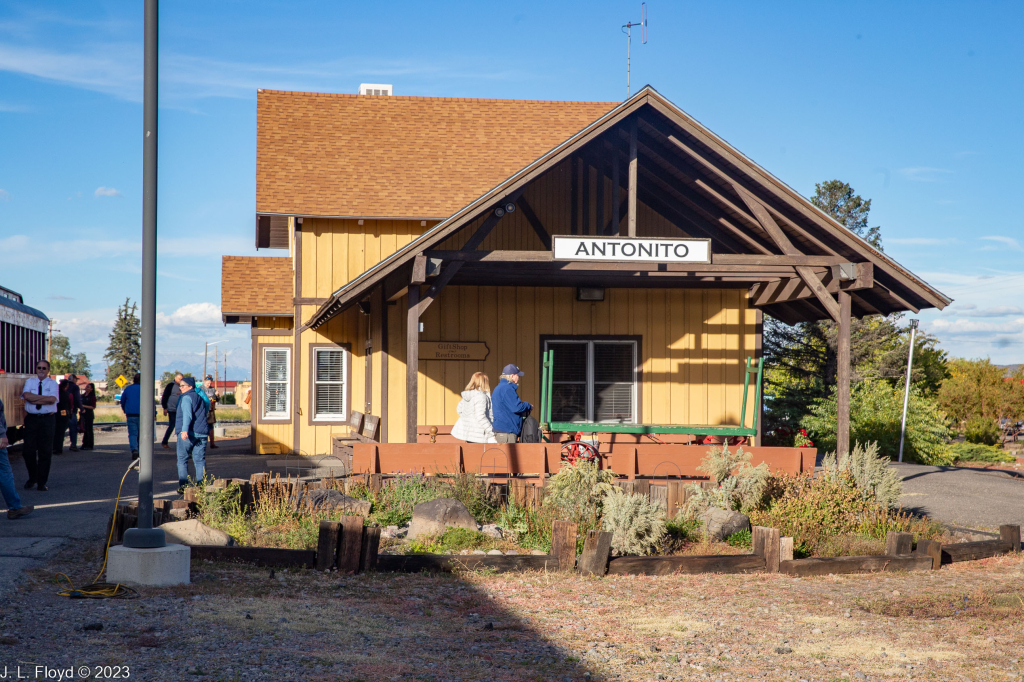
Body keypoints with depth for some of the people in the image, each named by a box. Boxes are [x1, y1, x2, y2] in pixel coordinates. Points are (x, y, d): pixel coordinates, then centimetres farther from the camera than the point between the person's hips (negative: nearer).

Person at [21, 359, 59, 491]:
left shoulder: (52, 383, 4)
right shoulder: (29, 382, 10)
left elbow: (52, 399, -13)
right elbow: (27, 396, -9)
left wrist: (33, 399, -11)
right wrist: (44, 397, -13)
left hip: (47, 419, -1)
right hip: (31, 419, 1)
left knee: (46, 452, -1)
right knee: (28, 451, -1)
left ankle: (41, 483, 8)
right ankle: (32, 478, 21)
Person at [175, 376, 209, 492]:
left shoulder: (186, 398, -6)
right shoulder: (200, 398, 19)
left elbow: (187, 414, -21)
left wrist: (184, 430, -32)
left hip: (187, 433, -7)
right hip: (201, 433, 7)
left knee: (182, 460, 2)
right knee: (200, 460, 7)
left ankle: (183, 486, -2)